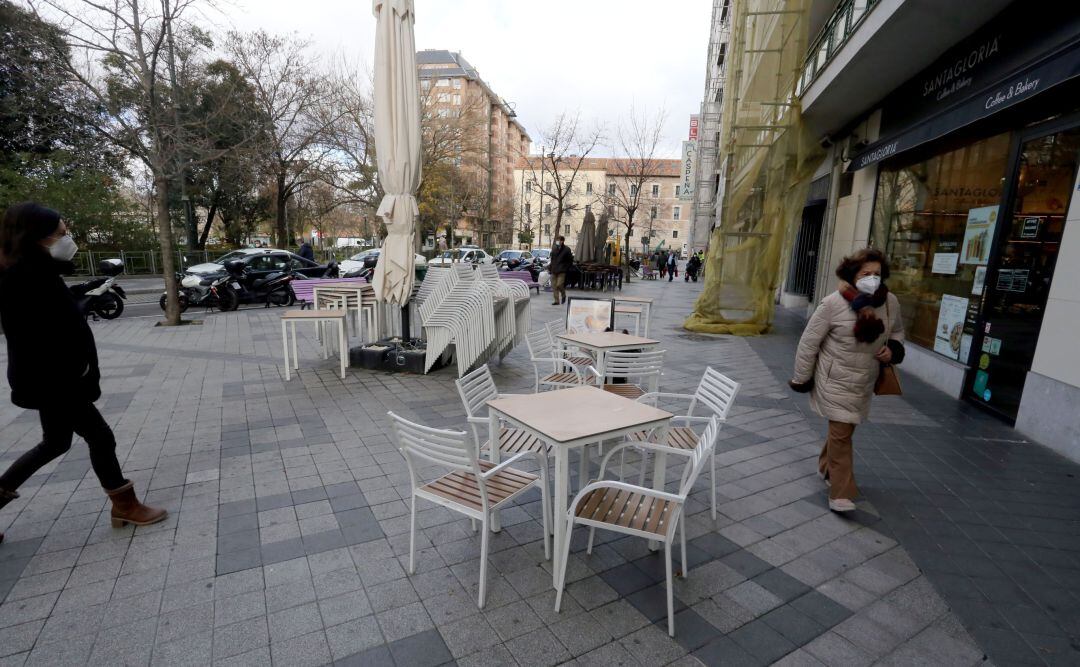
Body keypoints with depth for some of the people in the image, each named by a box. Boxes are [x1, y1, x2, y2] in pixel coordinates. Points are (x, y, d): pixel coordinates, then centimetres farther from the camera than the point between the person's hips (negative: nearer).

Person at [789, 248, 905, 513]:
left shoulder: (890, 302, -3)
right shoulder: (833, 303, -18)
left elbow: (897, 332, 17)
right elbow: (809, 342, -12)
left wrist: (893, 350, -7)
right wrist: (801, 379, -8)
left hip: (865, 382, 5)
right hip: (836, 380, -5)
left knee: (843, 429, 19)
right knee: (841, 432, -6)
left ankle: (826, 467, 43)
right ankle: (841, 494, 3)